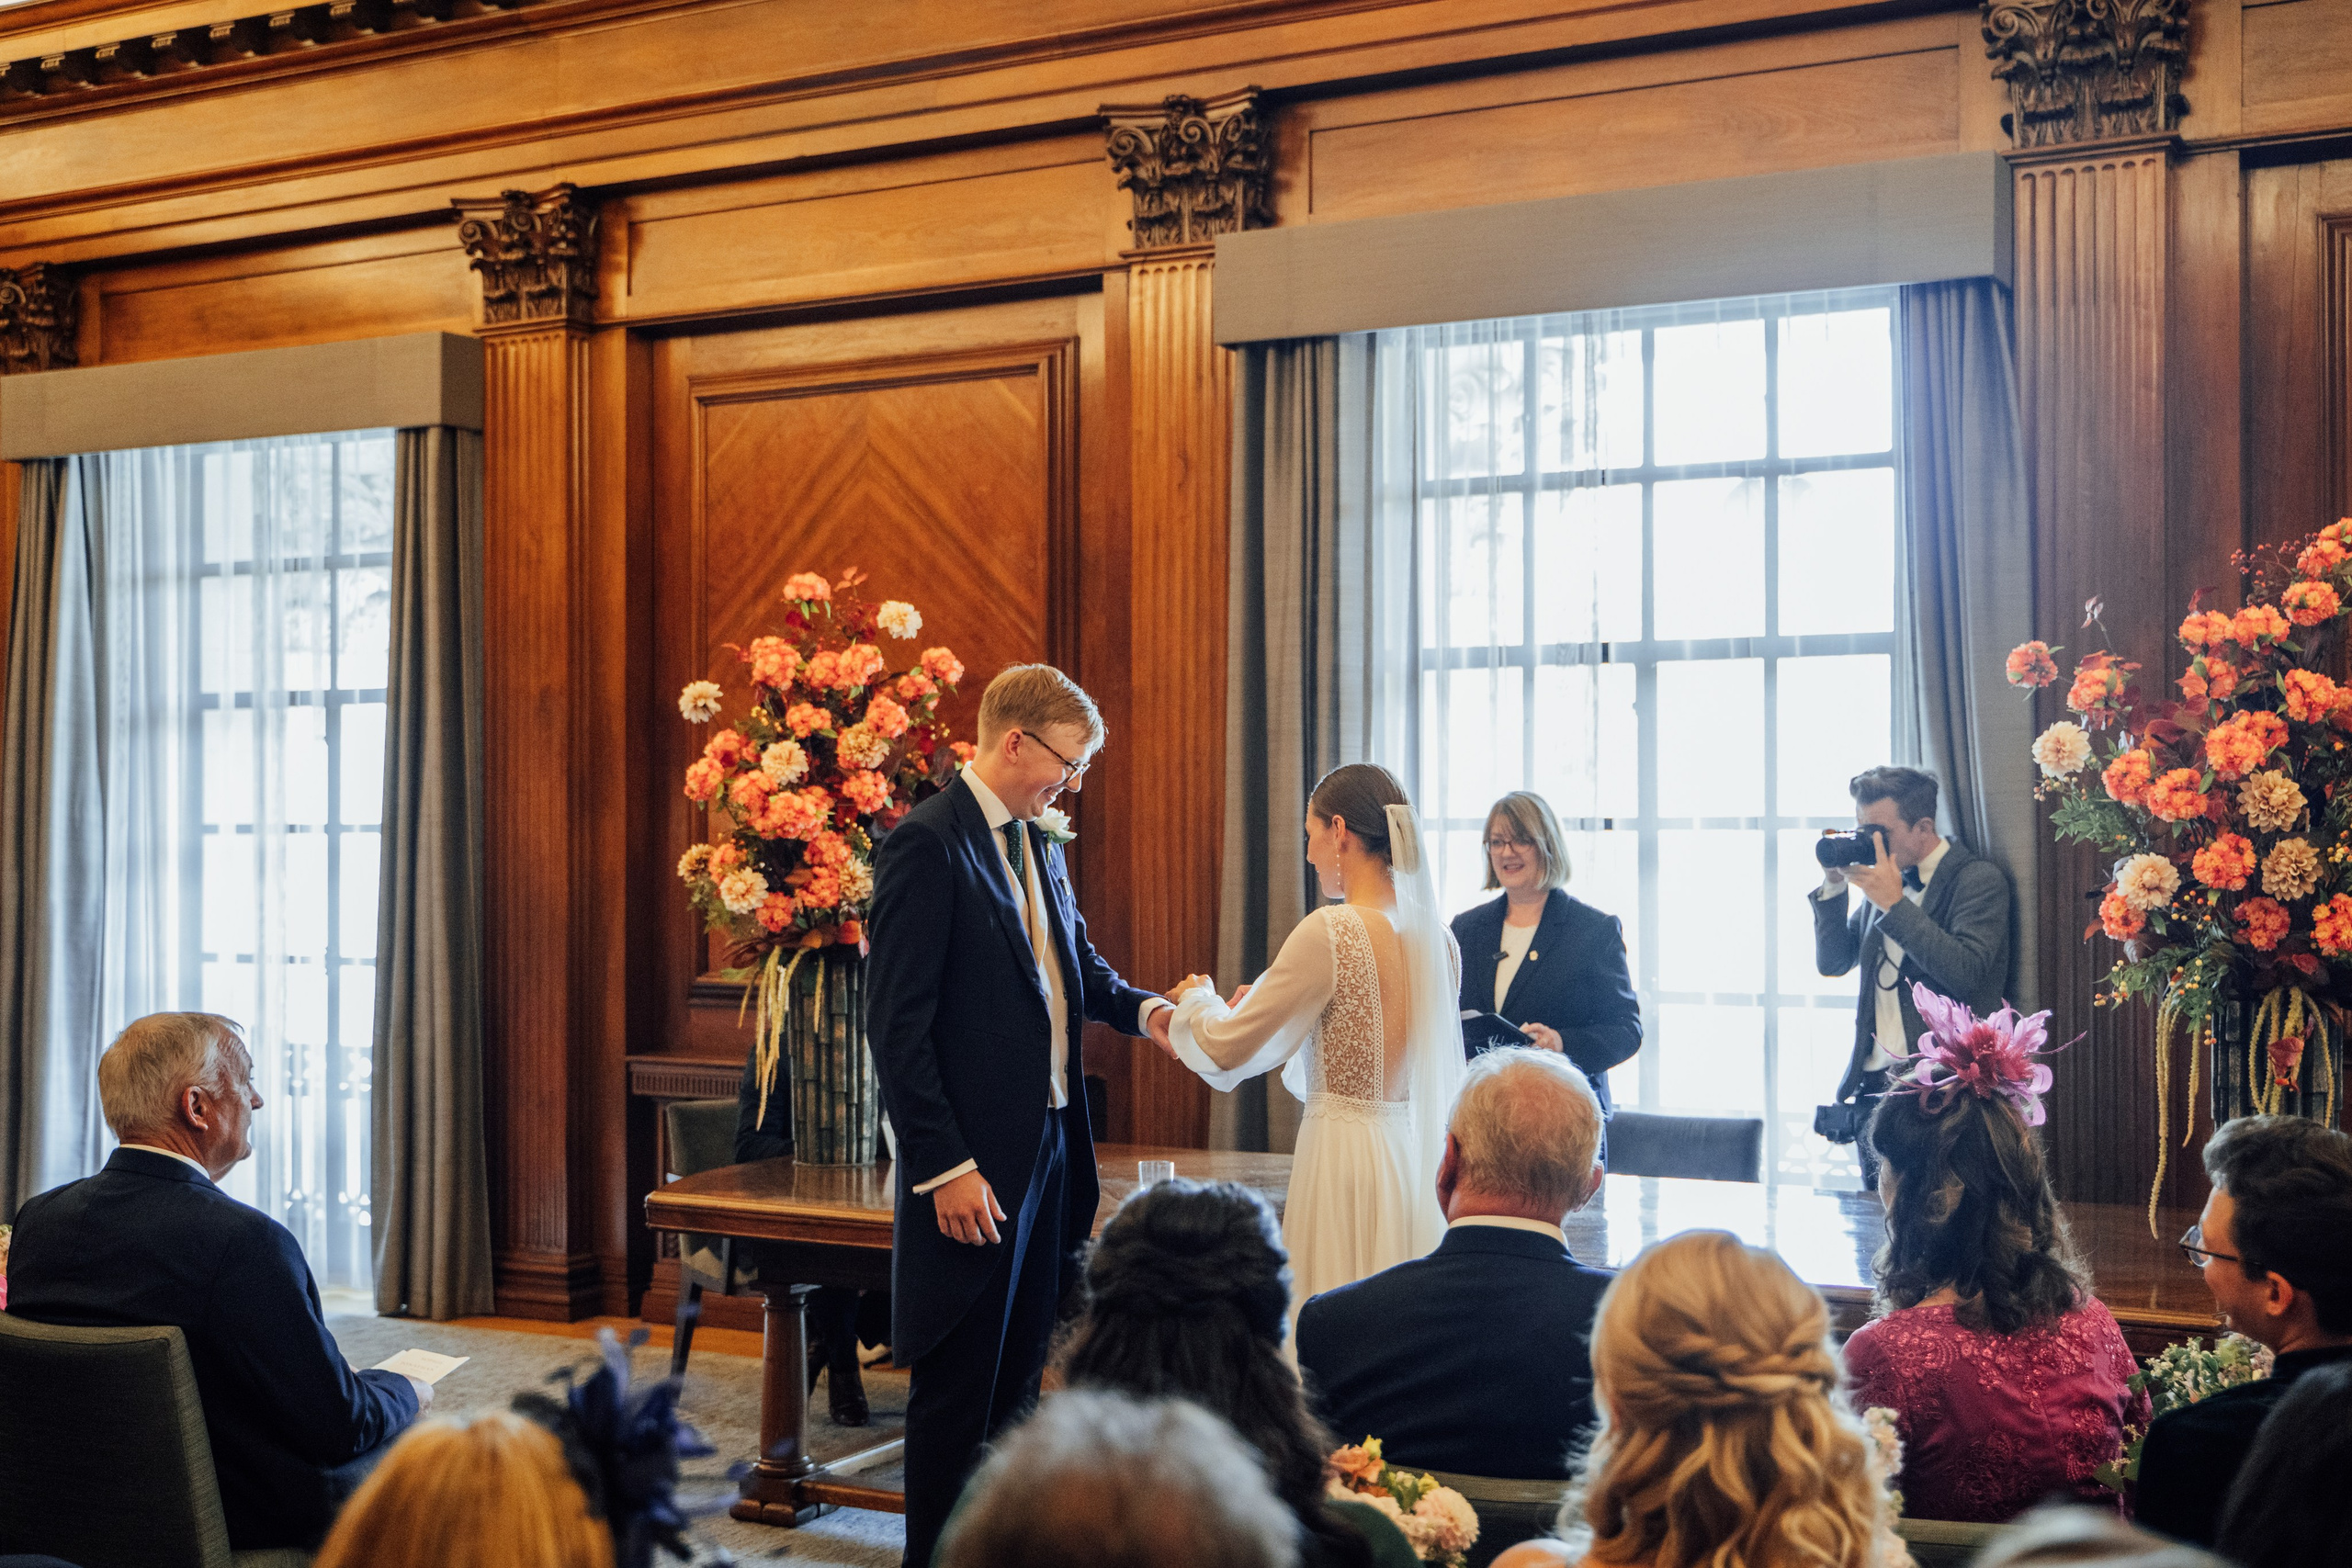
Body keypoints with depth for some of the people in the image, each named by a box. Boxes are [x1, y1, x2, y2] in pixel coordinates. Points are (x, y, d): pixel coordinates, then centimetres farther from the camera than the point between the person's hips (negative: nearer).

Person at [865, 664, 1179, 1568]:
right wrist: (944, 1168, -20)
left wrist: (1140, 1010, 4)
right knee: (958, 1389, 1)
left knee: (1021, 1373, 16)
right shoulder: (927, 845, -15)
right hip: (973, 1169, -9)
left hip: (1049, 1146, 9)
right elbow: (897, 1023, -18)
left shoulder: (1035, 843, 12)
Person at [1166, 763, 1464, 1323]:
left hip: (1346, 1155, -7)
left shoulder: (1330, 931, -16)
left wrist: (1196, 1000, 14)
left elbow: (1228, 1049, -8)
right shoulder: (1438, 938, 5)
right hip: (1421, 1161, 7)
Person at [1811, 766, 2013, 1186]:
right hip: (1873, 1082, 6)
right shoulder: (1883, 882, 14)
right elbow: (1831, 963, 14)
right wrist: (1834, 886, 1)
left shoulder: (1980, 879, -5)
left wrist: (1894, 903, -17)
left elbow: (1965, 973, -18)